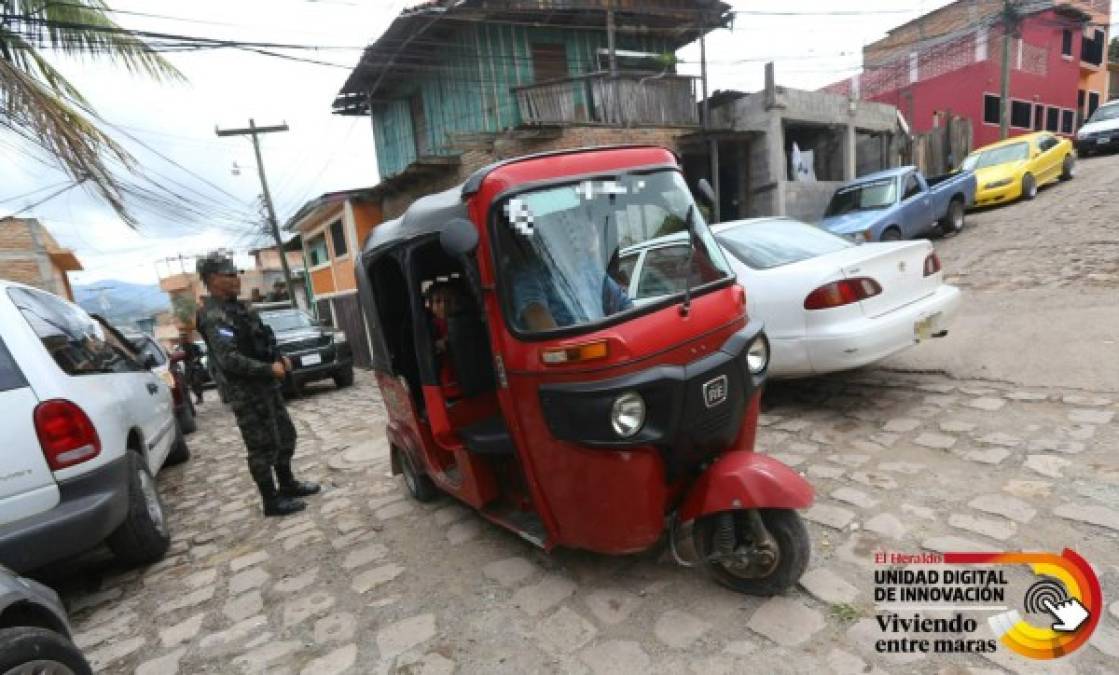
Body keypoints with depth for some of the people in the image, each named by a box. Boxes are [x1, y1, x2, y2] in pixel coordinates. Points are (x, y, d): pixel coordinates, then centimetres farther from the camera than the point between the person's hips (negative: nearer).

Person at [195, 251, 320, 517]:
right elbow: (229, 359, -27)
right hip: (246, 393, -10)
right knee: (263, 447, 0)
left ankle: (287, 484, 32)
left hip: (265, 386, 10)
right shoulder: (214, 316, -17)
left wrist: (279, 359, 7)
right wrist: (270, 369, -21)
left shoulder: (235, 307, 14)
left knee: (285, 435, 17)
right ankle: (272, 501, 13)